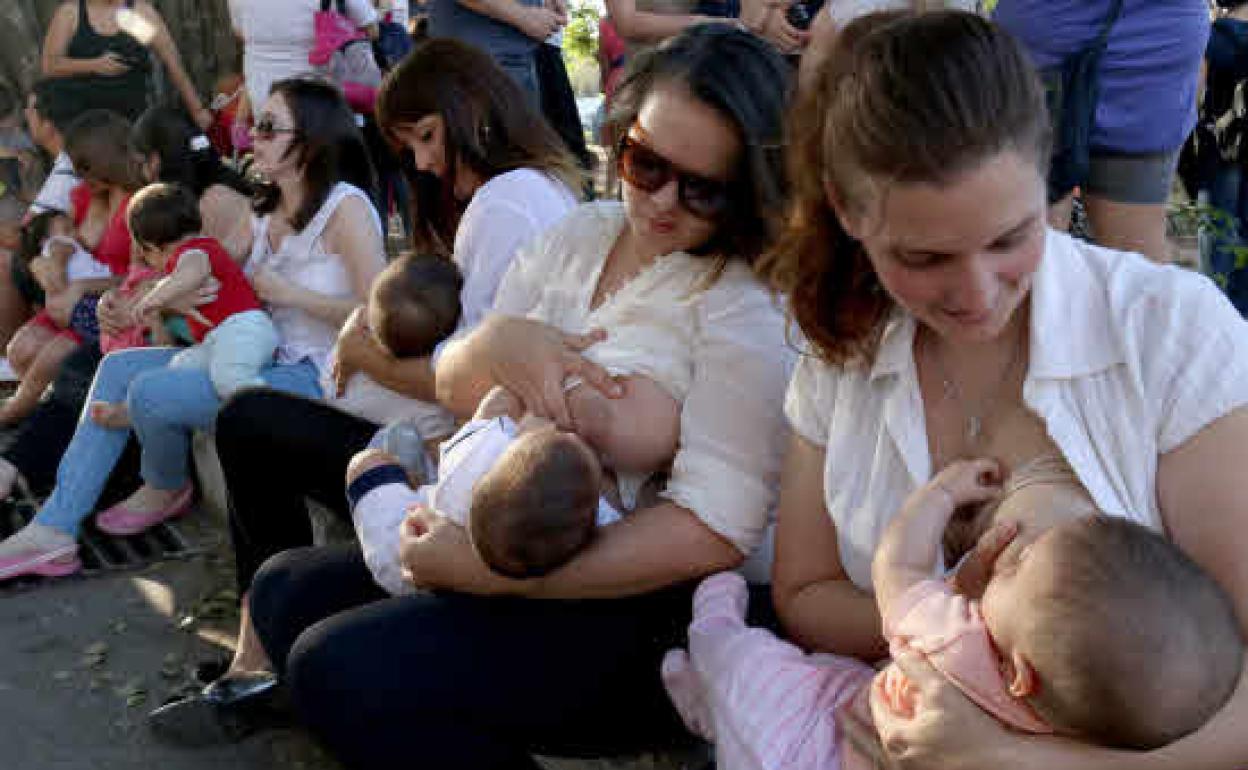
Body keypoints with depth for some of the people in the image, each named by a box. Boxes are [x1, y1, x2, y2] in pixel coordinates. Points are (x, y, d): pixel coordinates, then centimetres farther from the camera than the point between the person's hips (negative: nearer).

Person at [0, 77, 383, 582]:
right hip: (265, 357, 10)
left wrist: (288, 293, -17)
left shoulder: (345, 207, -14)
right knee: (118, 366, 8)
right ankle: (53, 530, 6)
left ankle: (166, 489, 16)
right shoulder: (268, 211, 15)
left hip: (314, 375, -10)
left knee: (151, 391, -20)